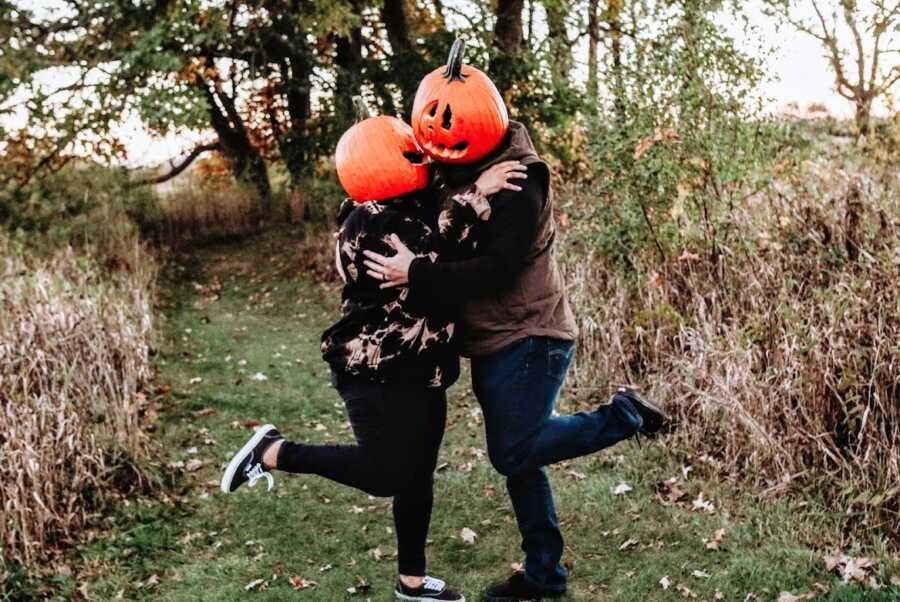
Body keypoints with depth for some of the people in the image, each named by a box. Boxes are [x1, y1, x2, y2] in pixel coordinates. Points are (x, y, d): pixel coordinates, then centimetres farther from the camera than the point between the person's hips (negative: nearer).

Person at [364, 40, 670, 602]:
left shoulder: (517, 186, -20)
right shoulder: (466, 175, 9)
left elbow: (497, 270, -27)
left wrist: (415, 273, -25)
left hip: (529, 340, -9)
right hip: (495, 344, 9)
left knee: (514, 453, -10)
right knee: (517, 456, 12)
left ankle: (625, 415, 5)